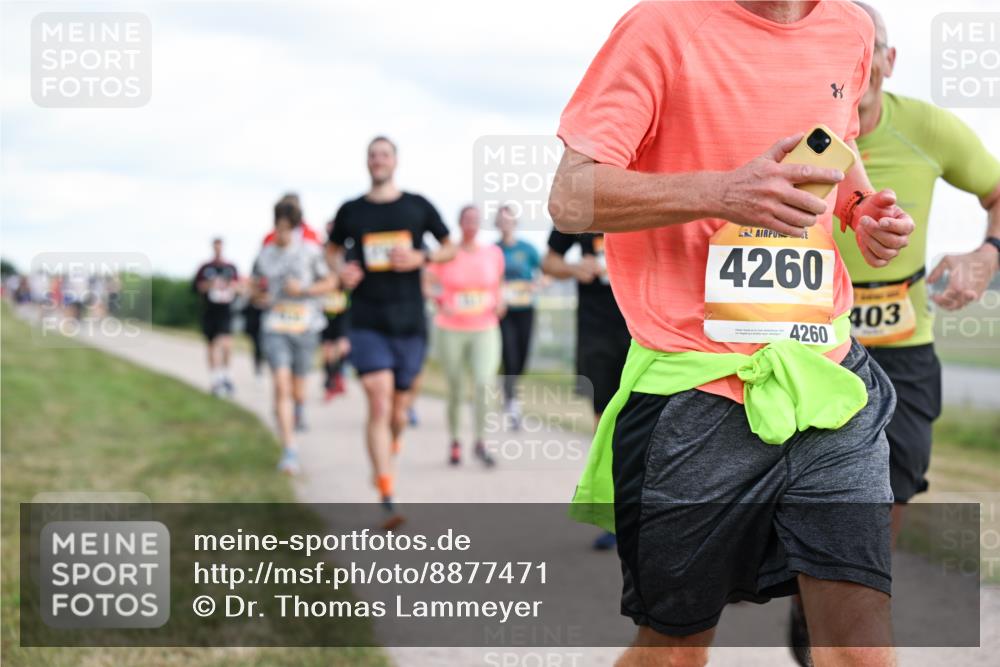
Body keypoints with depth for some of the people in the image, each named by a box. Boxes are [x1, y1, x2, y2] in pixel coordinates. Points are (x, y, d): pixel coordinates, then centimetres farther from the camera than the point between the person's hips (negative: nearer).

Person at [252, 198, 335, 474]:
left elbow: (331, 282, 5)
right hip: (274, 329, 1)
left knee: (297, 394, 8)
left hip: (305, 327, 0)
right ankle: (289, 451, -16)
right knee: (281, 387, -15)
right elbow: (256, 291, 19)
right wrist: (260, 299, -4)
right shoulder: (264, 256, 7)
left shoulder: (310, 251, 0)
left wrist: (304, 289, -10)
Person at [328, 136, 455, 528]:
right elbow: (334, 250, 21)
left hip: (410, 323, 1)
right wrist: (342, 271, -2)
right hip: (367, 324, -1)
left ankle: (390, 448, 44)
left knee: (398, 412, 8)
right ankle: (387, 501, -16)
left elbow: (450, 247, 13)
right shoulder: (350, 211, 6)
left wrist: (422, 257, -6)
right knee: (379, 405, -15)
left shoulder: (418, 207, 5)